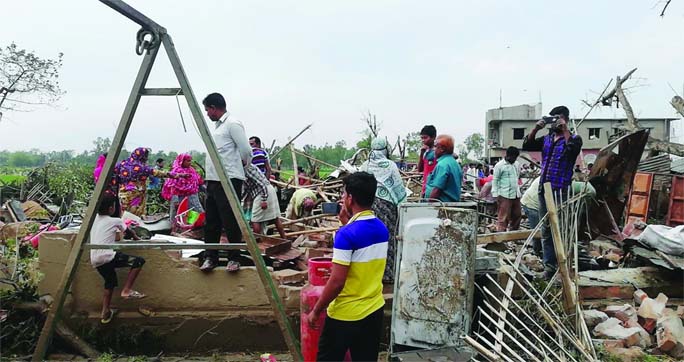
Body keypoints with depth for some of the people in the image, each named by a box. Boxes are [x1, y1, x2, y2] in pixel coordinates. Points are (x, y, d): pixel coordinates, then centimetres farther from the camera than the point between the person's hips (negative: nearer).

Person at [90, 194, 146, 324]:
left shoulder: (95, 218, 14)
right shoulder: (115, 221, -2)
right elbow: (127, 230, 18)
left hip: (95, 261, 8)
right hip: (107, 256, -8)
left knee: (110, 284, 23)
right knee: (138, 261, -6)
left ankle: (105, 313, 28)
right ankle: (126, 290, -8)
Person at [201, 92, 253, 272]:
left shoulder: (233, 125, -9)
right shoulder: (216, 126, 19)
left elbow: (246, 152, -11)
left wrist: (241, 166, 5)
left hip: (229, 181, -9)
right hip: (213, 180, 9)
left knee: (230, 222, -3)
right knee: (211, 222, 10)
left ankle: (234, 259, 8)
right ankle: (210, 258, 19)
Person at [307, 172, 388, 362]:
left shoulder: (346, 234, -21)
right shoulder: (382, 229, 1)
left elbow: (337, 282, -22)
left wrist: (316, 310, -10)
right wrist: (347, 222, 11)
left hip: (346, 314, -7)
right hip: (374, 310, 7)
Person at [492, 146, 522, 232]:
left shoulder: (517, 165, 14)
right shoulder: (499, 165, -6)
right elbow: (495, 181, -6)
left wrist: (518, 191, 17)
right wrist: (496, 195, -12)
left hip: (516, 195, 7)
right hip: (504, 196, -7)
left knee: (517, 215, 11)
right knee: (503, 217, -6)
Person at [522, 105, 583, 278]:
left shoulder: (573, 139, 0)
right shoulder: (546, 139, 15)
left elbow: (573, 149, -21)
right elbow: (527, 146, 8)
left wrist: (565, 130, -18)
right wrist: (535, 129, -3)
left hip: (560, 190, -6)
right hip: (544, 188, 6)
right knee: (546, 230, 8)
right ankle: (549, 265, 15)